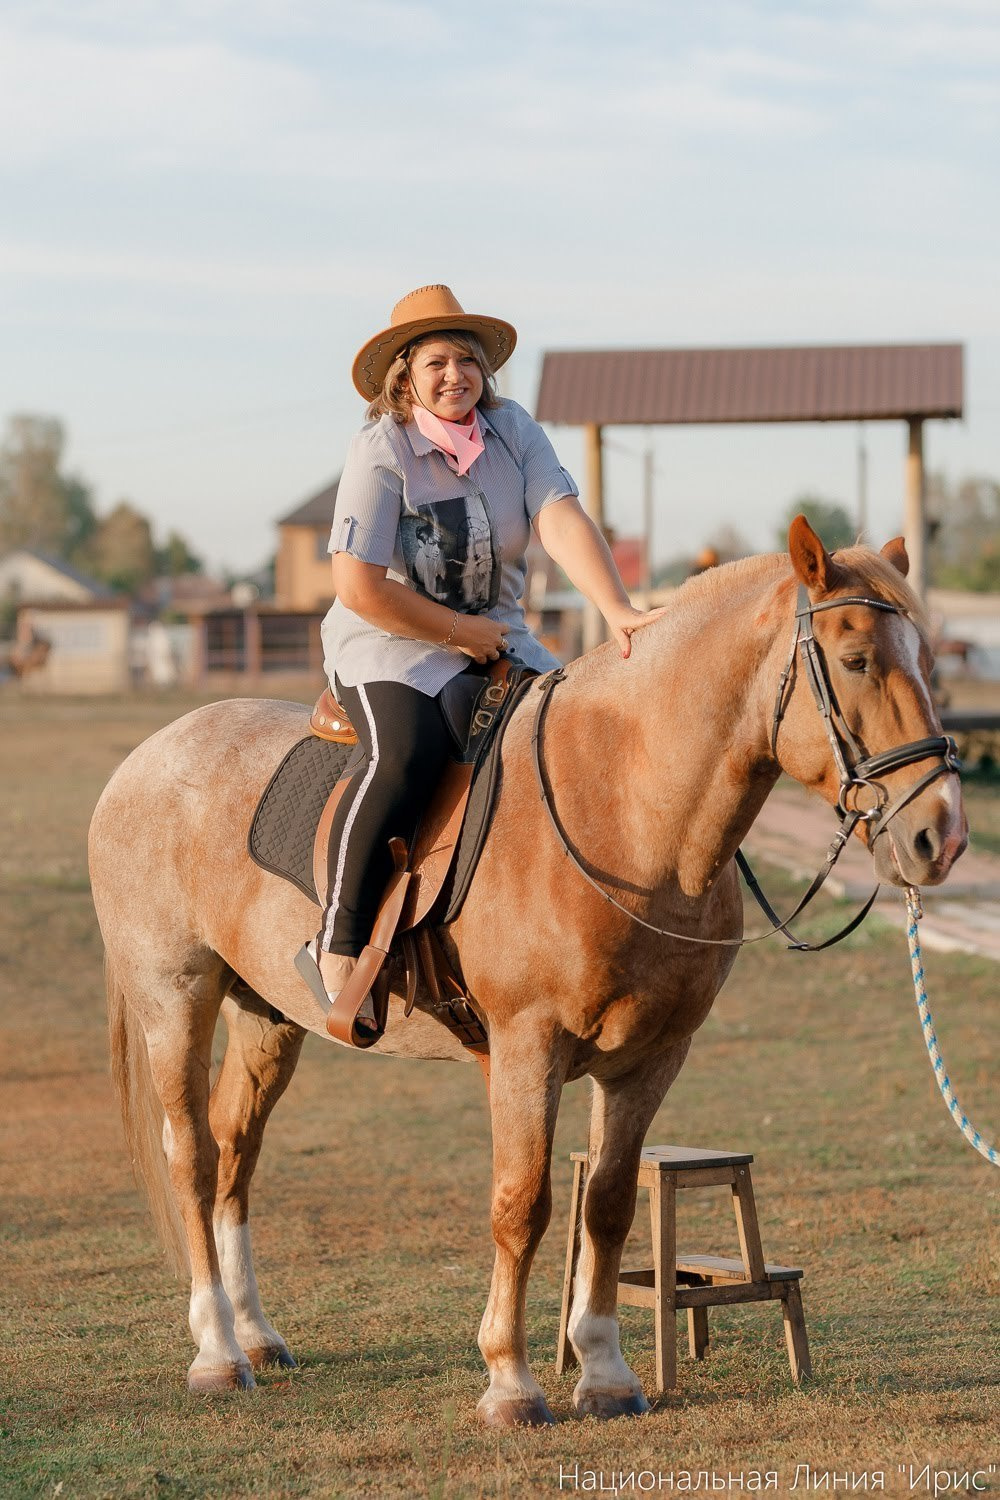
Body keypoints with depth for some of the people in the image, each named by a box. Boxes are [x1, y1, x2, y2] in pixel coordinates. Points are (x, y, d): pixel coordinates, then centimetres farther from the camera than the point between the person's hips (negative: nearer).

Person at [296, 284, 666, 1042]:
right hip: (390, 645, -6)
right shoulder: (381, 452, -13)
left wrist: (617, 610, -29)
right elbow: (358, 587, -18)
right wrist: (462, 633, -14)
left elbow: (563, 521, -13)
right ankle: (338, 949, -29)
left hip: (497, 638, 6)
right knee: (408, 753, -34)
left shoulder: (514, 430, 2)